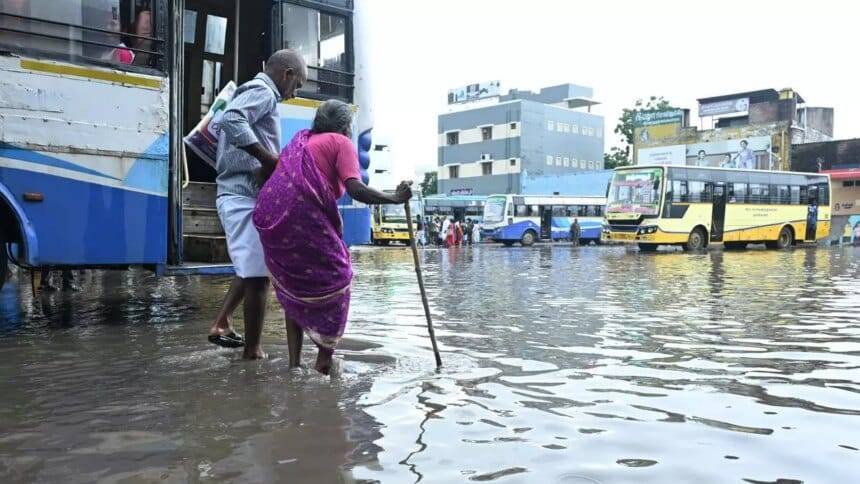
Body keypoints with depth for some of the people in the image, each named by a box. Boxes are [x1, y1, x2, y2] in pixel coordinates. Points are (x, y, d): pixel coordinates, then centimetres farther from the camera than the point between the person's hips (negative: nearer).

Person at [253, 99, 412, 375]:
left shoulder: (302, 140, 30)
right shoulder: (341, 143, 8)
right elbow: (355, 189, -8)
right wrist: (395, 198, -1)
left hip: (268, 215, 7)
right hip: (303, 215, -7)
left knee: (294, 286, 19)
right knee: (335, 278, 9)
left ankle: (294, 363, 17)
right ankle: (324, 362, 6)